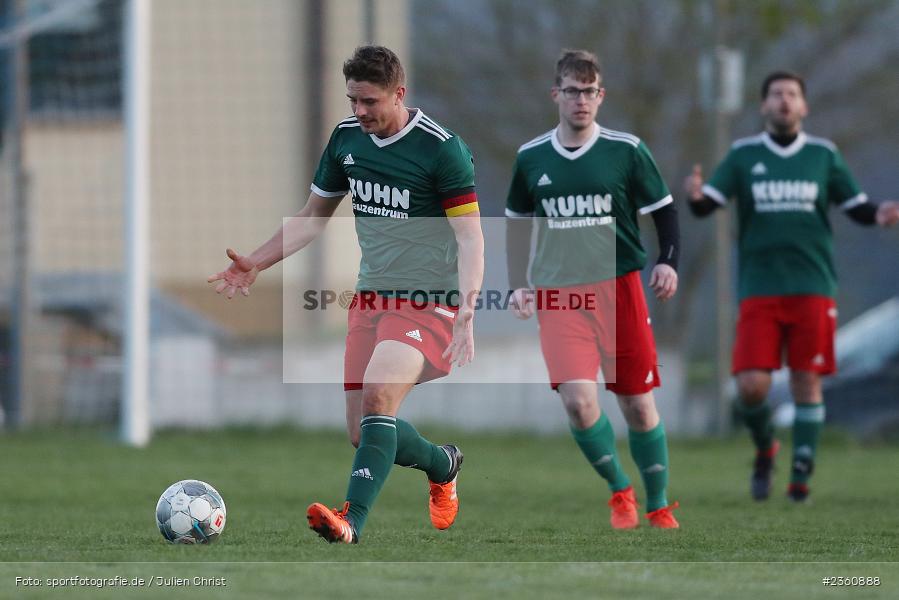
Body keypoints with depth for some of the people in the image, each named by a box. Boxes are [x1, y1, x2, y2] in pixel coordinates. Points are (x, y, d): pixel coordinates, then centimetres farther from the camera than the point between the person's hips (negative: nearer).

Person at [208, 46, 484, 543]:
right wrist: (255, 264, 8)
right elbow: (314, 216, 18)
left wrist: (466, 314, -25)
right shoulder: (346, 137, 5)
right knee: (364, 433, 5)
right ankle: (443, 465, 34)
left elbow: (470, 238, -14)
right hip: (371, 296, 7)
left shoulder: (441, 148, -13)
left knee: (377, 396, -29)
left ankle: (351, 521, -33)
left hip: (428, 300, -7)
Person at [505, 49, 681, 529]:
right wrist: (519, 284, 9)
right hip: (558, 296, 1)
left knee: (638, 403, 3)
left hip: (619, 289, -1)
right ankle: (619, 491, 7)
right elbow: (517, 222, 18)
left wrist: (668, 263, -10)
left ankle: (658, 506, 21)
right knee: (577, 400, -16)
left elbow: (664, 211, 5)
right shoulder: (531, 158, 4)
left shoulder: (626, 151, -2)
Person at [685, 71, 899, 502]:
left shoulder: (823, 155, 7)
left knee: (806, 382, -1)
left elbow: (856, 206, 10)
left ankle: (801, 475, 8)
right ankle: (765, 449, 19)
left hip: (812, 288, 0)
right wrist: (695, 196, -26)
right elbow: (707, 204, -2)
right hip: (759, 288, 0)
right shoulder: (743, 155, 5)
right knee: (751, 384, -9)